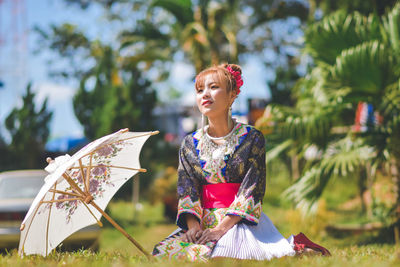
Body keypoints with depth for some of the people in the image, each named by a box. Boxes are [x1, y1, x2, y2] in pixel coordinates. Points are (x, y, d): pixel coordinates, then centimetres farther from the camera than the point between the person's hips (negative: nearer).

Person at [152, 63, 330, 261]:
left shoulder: (252, 139, 1)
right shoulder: (190, 144, 12)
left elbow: (252, 191, -6)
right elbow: (187, 191, 4)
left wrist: (221, 228, -17)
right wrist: (193, 224, -16)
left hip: (240, 221, -4)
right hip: (203, 220, 4)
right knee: (162, 252, -20)